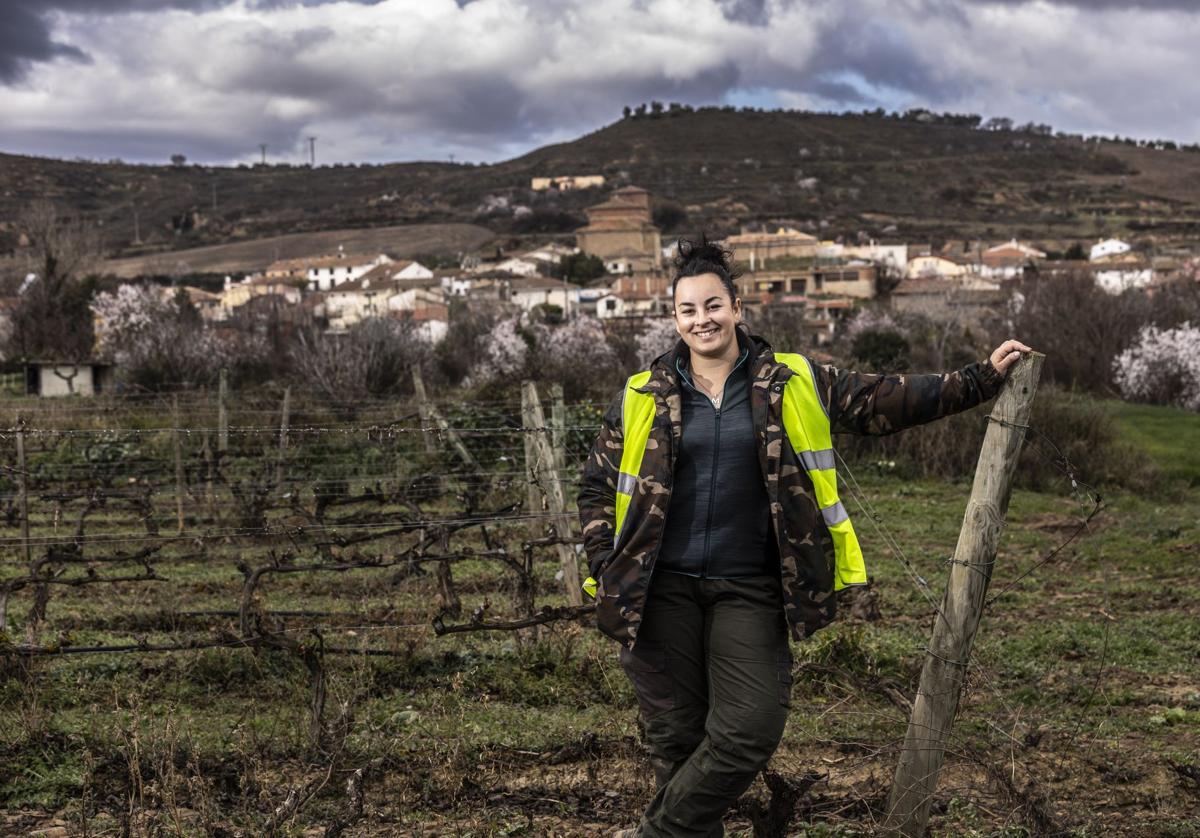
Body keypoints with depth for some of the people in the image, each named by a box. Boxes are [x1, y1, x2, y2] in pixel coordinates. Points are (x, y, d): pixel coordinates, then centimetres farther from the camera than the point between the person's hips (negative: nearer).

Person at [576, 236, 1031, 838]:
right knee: (675, 735, 5)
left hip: (748, 590, 0)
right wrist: (605, 569, 1)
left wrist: (982, 378, -1)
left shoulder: (794, 385, 4)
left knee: (750, 730, -8)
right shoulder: (642, 397, 5)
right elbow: (598, 485, 12)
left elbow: (885, 401, 5)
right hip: (663, 589, 0)